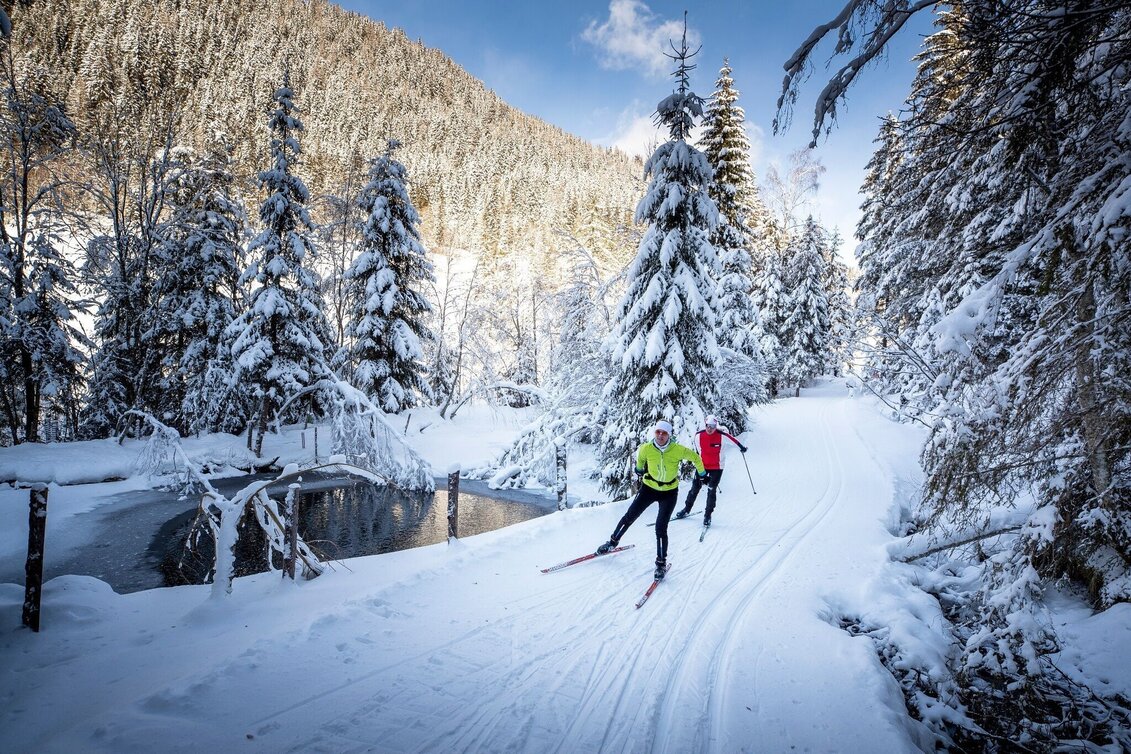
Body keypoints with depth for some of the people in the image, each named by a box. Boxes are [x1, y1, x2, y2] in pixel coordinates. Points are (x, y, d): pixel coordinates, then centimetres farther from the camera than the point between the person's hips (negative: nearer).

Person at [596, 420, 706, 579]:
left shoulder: (678, 450, -21)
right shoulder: (646, 449, -17)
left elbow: (695, 457, -2)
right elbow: (640, 457, 8)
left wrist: (702, 473, 11)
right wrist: (639, 470, 22)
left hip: (669, 493, -2)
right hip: (649, 488, 2)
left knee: (661, 528, -10)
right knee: (629, 517, 5)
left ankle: (661, 563, 7)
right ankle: (613, 542, 28)